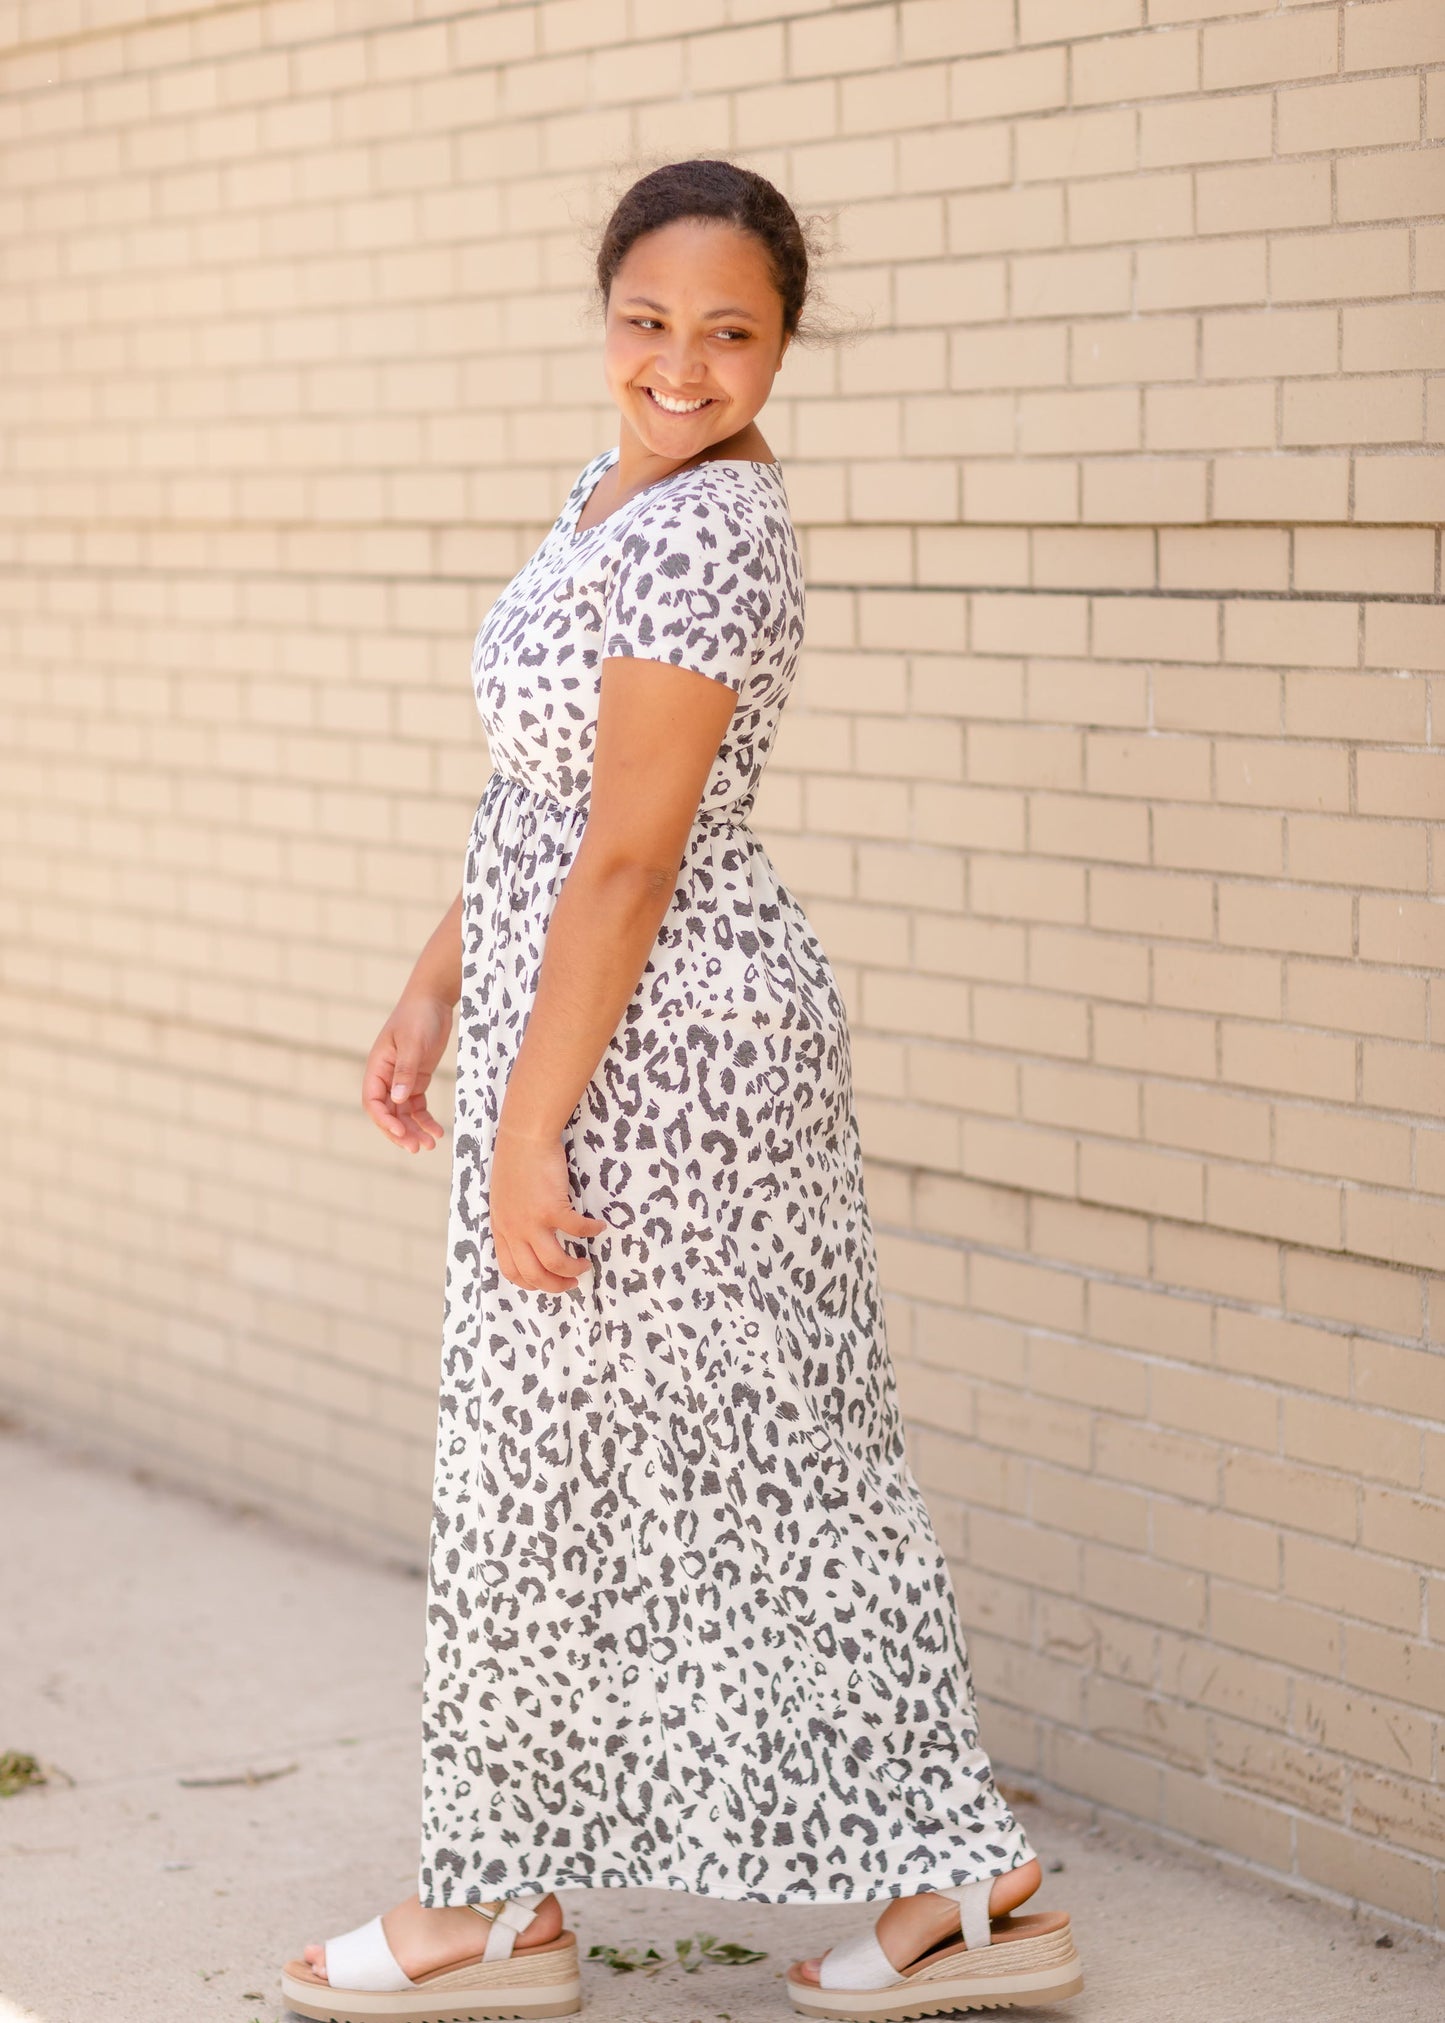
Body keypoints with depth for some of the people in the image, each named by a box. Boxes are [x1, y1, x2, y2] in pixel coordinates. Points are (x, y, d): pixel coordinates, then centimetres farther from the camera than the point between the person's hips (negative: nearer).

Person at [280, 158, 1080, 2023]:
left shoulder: (706, 537, -20)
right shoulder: (623, 489, 12)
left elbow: (628, 863, -22)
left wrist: (529, 1136, -20)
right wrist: (436, 987, 18)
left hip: (651, 1046, -10)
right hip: (577, 1008, 10)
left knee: (546, 1458, 2)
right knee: (775, 1459, 13)